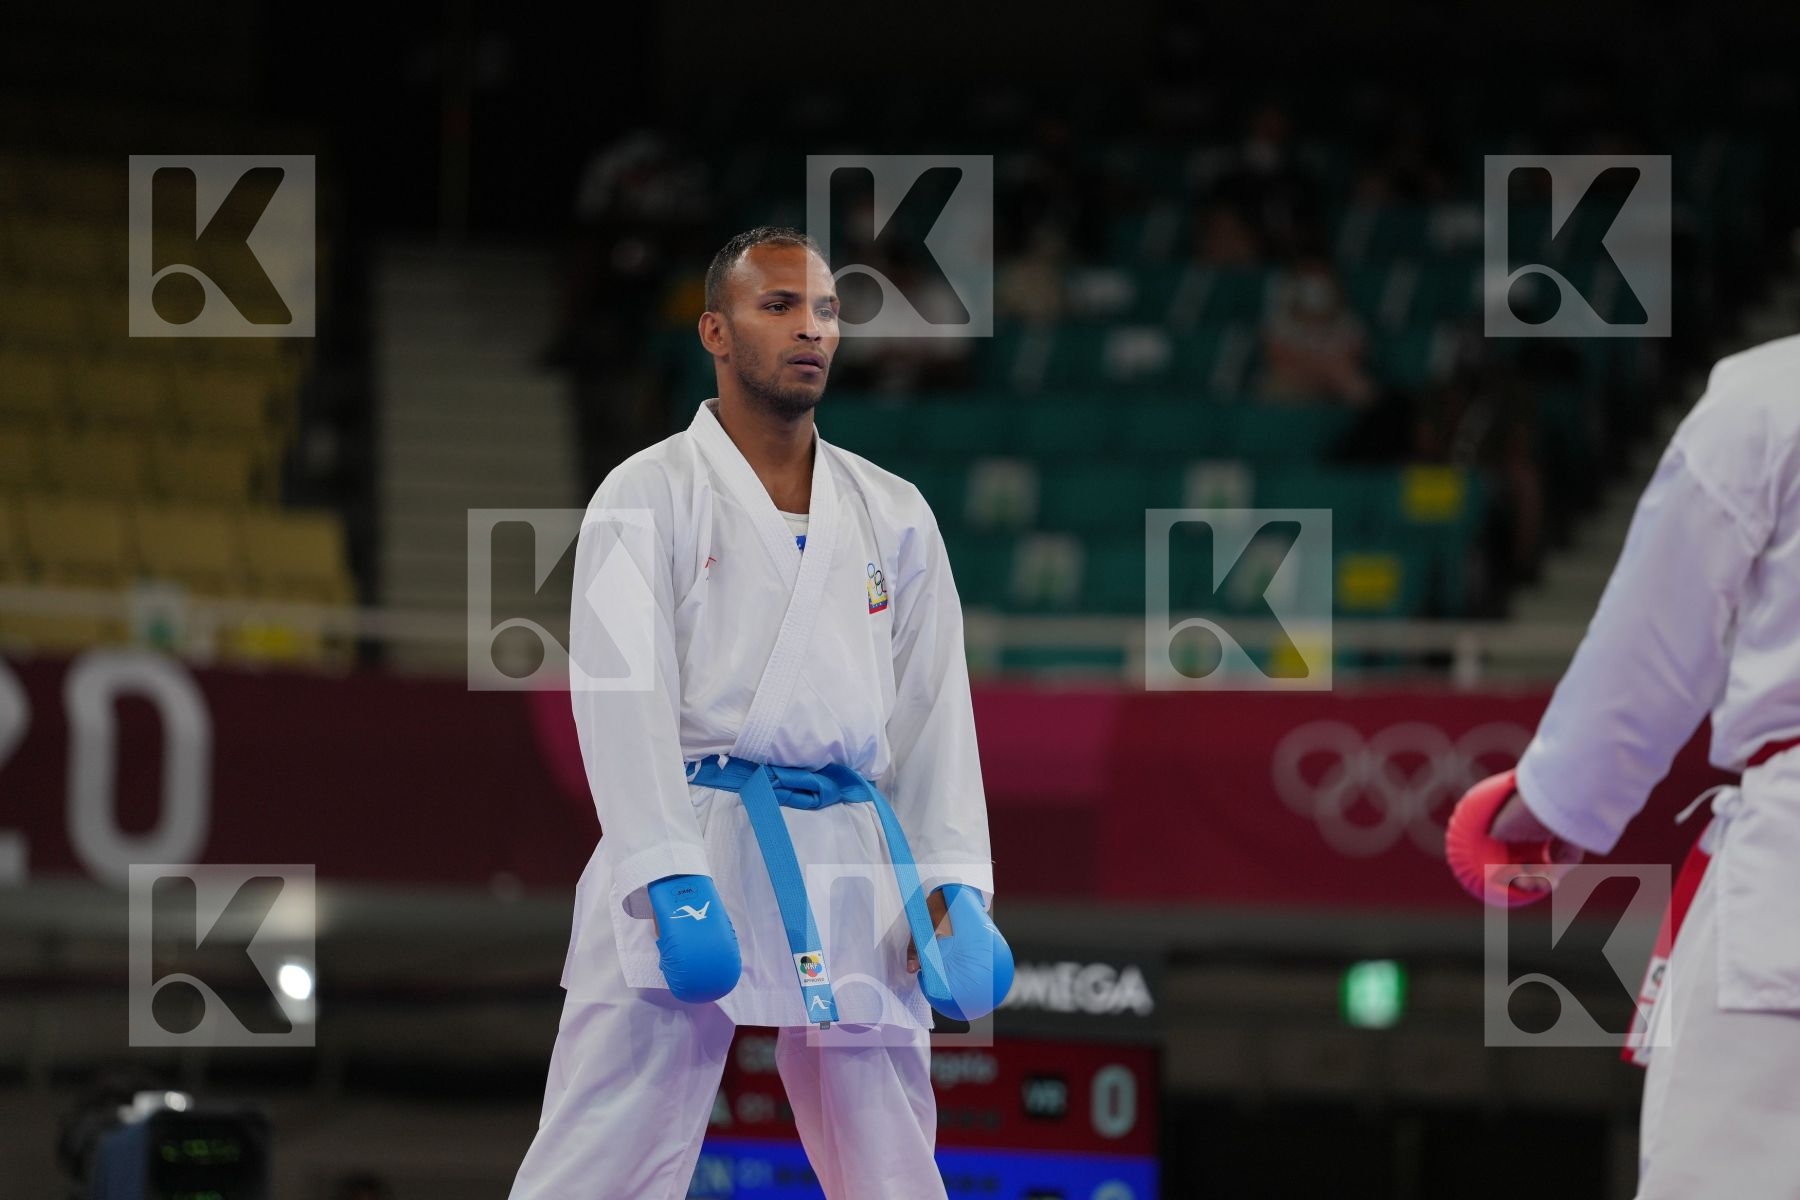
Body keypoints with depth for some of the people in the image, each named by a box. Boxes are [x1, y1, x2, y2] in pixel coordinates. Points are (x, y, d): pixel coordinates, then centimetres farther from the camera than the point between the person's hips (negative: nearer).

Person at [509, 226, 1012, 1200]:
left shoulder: (893, 516, 16)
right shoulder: (649, 495, 2)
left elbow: (933, 713, 13)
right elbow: (622, 695, -8)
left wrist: (955, 888, 0)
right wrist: (675, 884, -20)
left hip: (850, 877, 4)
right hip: (692, 848, -4)